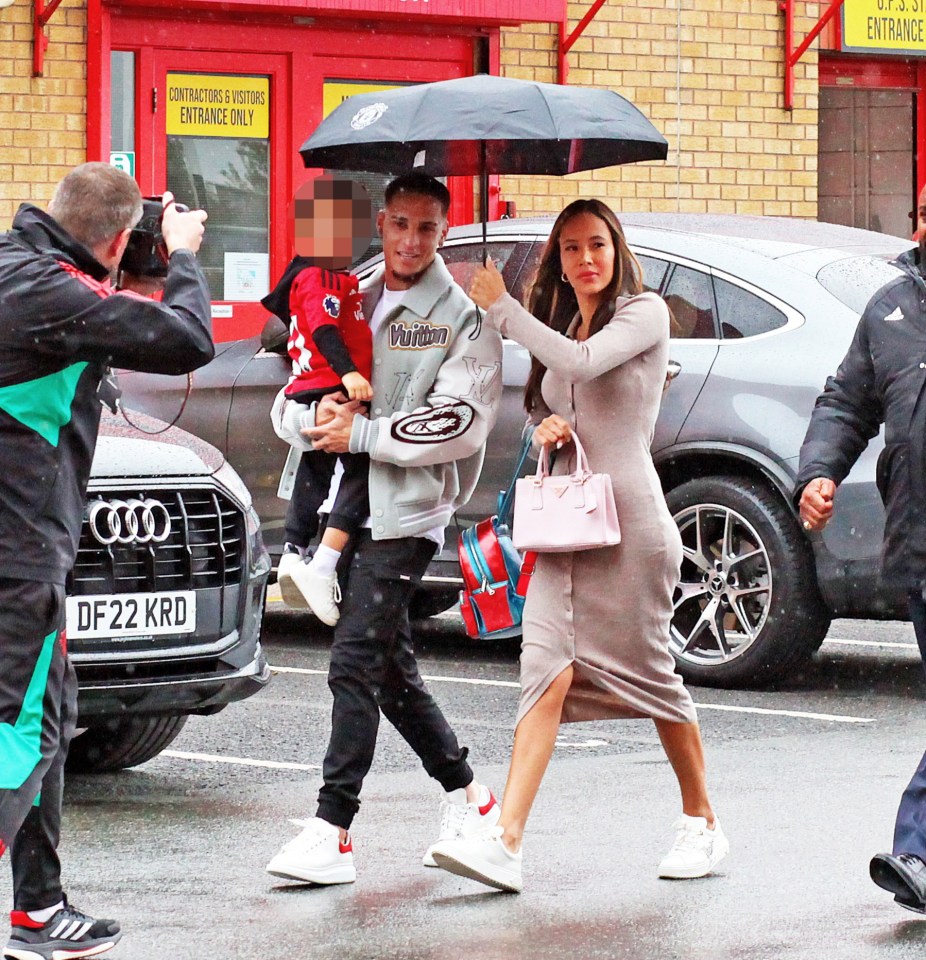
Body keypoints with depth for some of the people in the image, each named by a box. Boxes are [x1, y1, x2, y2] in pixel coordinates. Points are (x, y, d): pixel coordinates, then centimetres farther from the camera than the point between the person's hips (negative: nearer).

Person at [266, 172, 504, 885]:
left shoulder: (463, 319, 0)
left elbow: (460, 421, -13)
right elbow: (289, 402, 15)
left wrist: (361, 434, -13)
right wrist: (316, 416, -9)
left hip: (408, 511, -6)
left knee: (356, 663, -15)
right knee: (391, 669, 13)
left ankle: (333, 832, -16)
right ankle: (469, 796, 28)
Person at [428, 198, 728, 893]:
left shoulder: (645, 313, -1)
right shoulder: (558, 325, 20)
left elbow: (582, 362, -18)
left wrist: (501, 307, -12)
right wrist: (545, 429, 4)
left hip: (627, 517, -5)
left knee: (648, 671, 3)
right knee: (549, 668, -10)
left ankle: (702, 822, 22)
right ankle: (506, 842, -22)